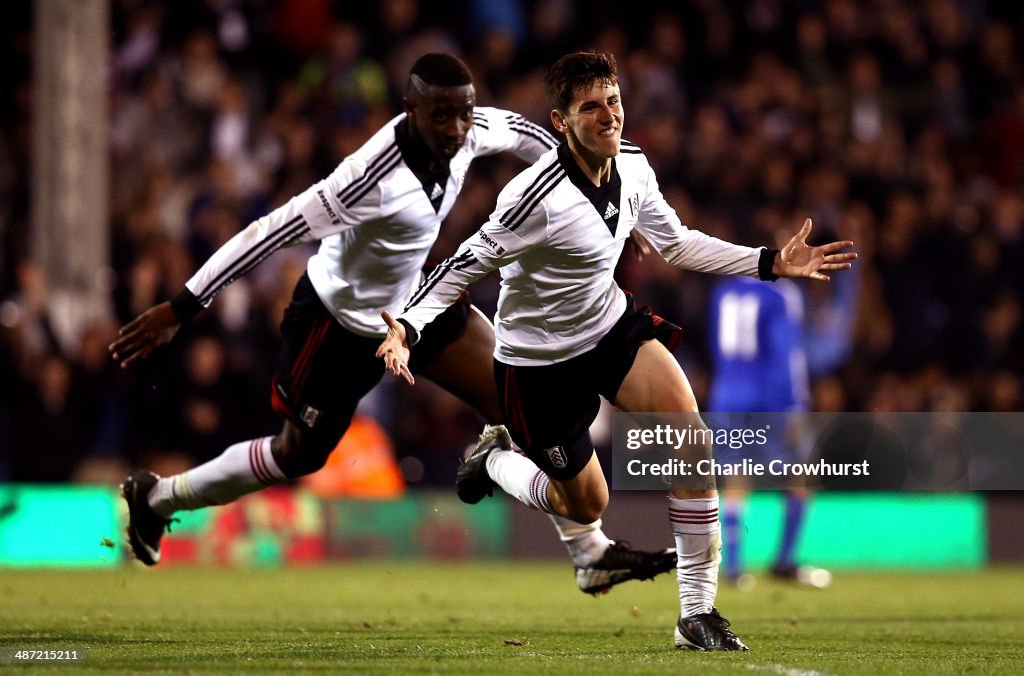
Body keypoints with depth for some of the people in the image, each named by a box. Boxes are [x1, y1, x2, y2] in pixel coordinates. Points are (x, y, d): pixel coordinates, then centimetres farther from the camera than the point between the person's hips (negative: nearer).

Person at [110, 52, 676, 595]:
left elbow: (519, 131, 10)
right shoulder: (373, 177, -39)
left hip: (413, 300, 7)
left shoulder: (471, 131, -17)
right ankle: (156, 497, 33)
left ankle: (591, 554, 7)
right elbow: (273, 232, -37)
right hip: (340, 322, -7)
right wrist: (179, 310, -37)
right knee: (296, 458, 9)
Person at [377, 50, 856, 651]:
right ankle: (494, 463, 40)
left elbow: (677, 243, 6)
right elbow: (468, 264, -22)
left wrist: (772, 263, 0)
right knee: (585, 505, 7)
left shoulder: (632, 166, -8)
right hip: (540, 361, -6)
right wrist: (409, 327, -37)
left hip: (613, 325, 6)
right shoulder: (540, 196, -30)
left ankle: (698, 611, -8)